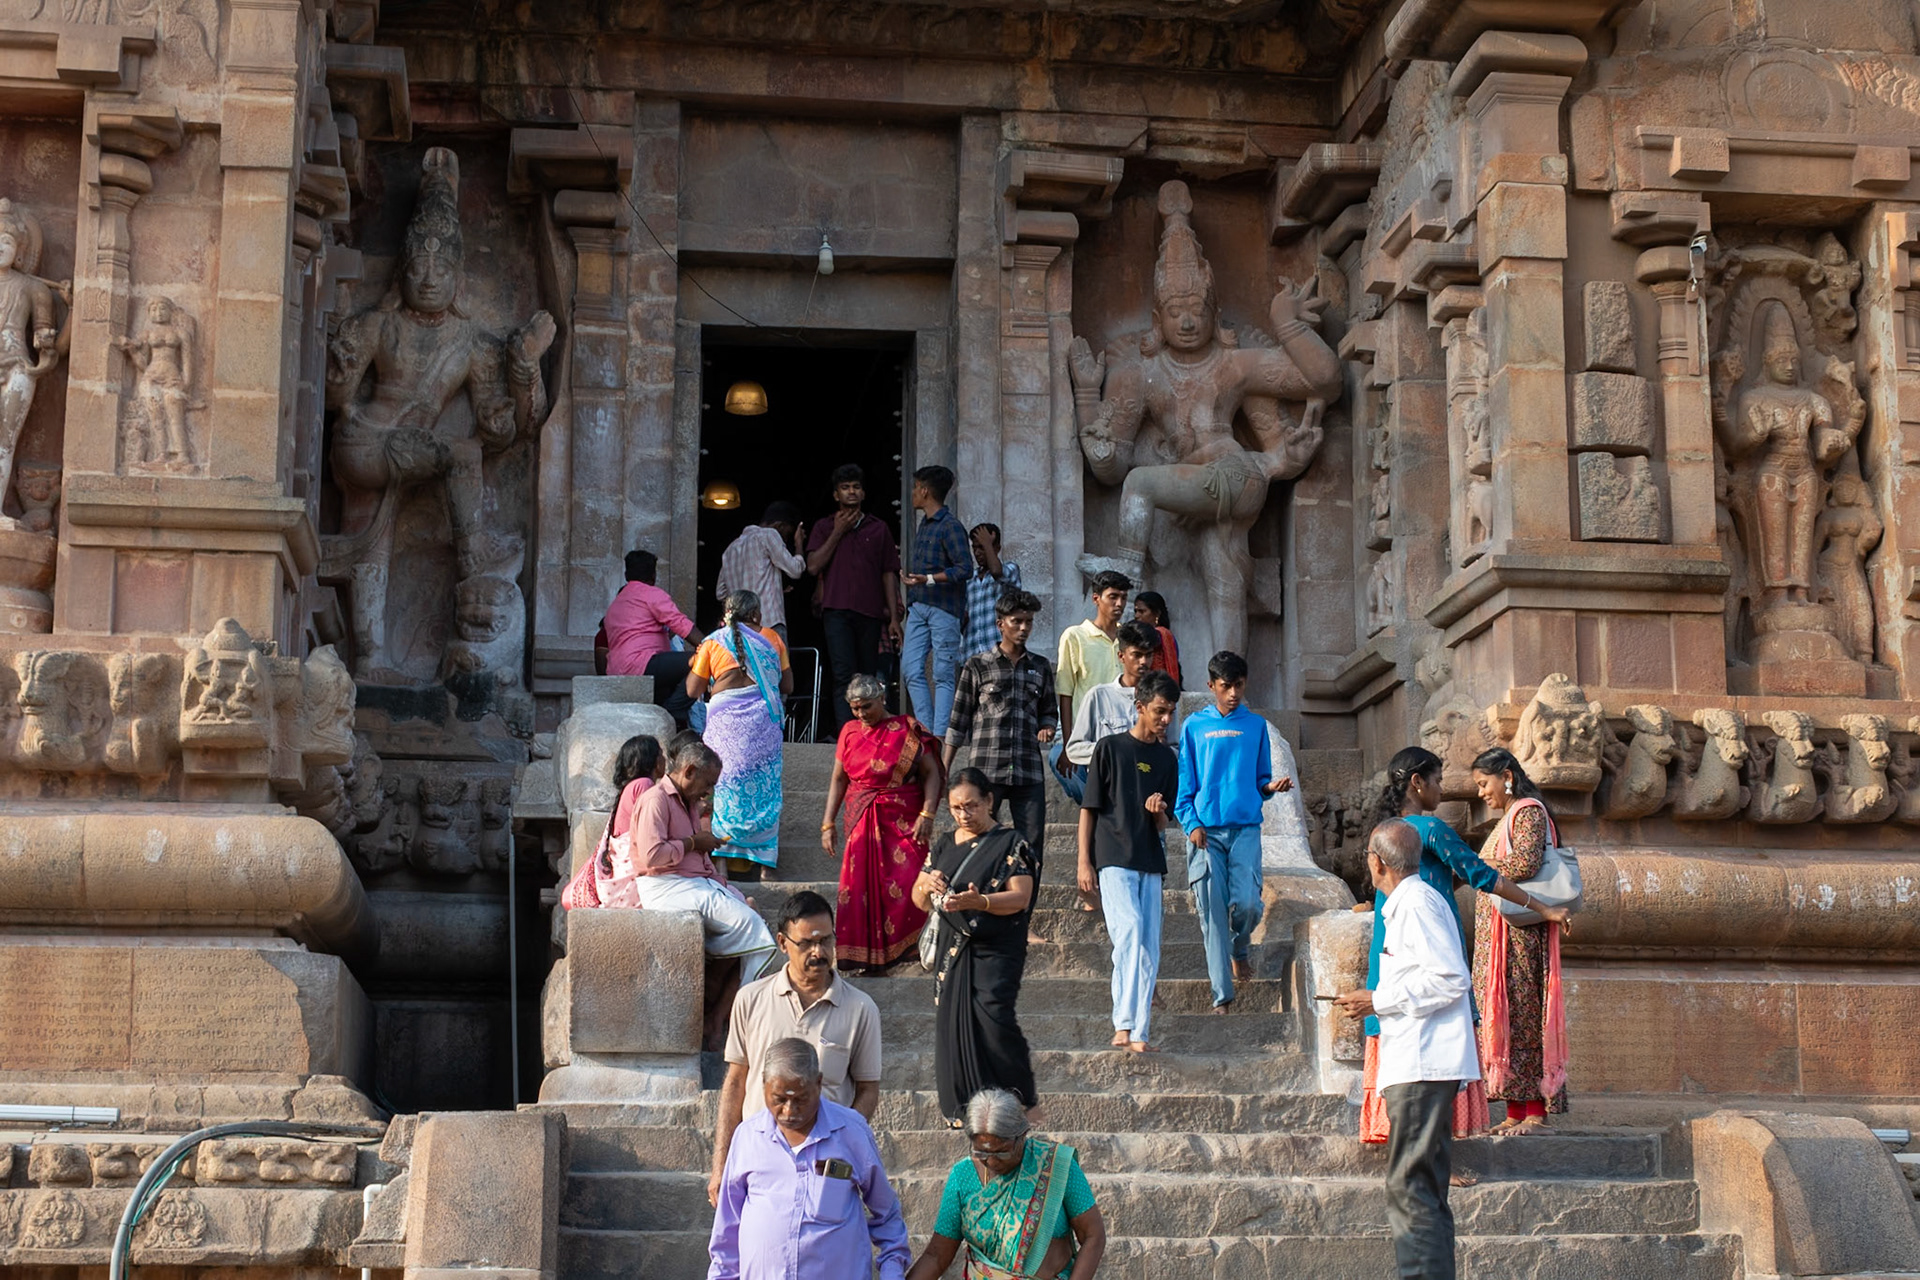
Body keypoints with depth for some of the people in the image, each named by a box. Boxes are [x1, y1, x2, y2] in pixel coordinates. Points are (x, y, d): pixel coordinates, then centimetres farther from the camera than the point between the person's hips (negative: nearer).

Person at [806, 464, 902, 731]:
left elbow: (889, 574, 13)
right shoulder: (824, 527, 13)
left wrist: (894, 618, 6)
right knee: (843, 674, -14)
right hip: (837, 610, -2)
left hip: (870, 612, 2)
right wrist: (838, 532, -1)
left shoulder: (878, 528, 15)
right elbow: (813, 567, 0)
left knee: (868, 676, 2)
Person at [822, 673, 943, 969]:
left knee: (906, 884, -12)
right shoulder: (850, 732, 8)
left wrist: (927, 814, -14)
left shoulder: (907, 730, -3)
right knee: (860, 884, -2)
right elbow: (839, 779, 10)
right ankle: (860, 953, 4)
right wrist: (828, 824, 5)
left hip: (903, 821, -3)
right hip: (861, 822, 3)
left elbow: (932, 773, -4)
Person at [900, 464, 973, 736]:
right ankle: (925, 728, 5)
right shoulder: (923, 525, 17)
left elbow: (965, 568, -18)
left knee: (943, 675, -5)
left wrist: (929, 579, -26)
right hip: (918, 607, 9)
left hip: (944, 609, -9)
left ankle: (940, 735, -4)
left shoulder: (950, 526, -10)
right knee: (910, 669, 2)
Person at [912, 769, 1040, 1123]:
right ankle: (964, 1107, 7)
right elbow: (920, 901, 15)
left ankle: (1021, 1099, -4)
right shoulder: (944, 846, 14)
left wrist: (980, 902, -28)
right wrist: (927, 885, -9)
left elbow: (1020, 897, -11)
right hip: (952, 949, 5)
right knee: (951, 1021, -1)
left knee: (992, 1017, -19)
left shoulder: (1010, 843, -2)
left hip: (995, 951, -5)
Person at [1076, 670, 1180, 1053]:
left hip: (1150, 864, 5)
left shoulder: (1166, 759, 13)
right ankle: (1124, 1025, -26)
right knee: (1130, 929, -24)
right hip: (1113, 860, -5)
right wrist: (1084, 862, -5)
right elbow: (1089, 809, 1)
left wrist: (1158, 812, -9)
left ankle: (1138, 1032, 7)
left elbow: (1163, 825, 15)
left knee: (1149, 950, 2)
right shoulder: (1110, 748, 0)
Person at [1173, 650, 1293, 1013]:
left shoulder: (1255, 725, 12)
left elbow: (1261, 780, 16)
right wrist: (1192, 823, -6)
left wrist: (1272, 786, -6)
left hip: (1246, 828, 1)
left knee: (1247, 903, -13)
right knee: (1212, 911, -3)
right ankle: (1221, 996, 2)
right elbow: (1184, 782, 6)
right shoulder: (1194, 726, 8)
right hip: (1206, 830, -1)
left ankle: (1240, 949, 21)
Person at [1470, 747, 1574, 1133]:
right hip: (1495, 933, 9)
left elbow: (1526, 864, -20)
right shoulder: (1509, 818, 22)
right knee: (1502, 1016, 6)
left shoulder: (1528, 812, -7)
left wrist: (1479, 865, -10)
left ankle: (1535, 1112, -8)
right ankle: (1515, 1111, 7)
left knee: (1522, 1015, -9)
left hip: (1518, 933, -9)